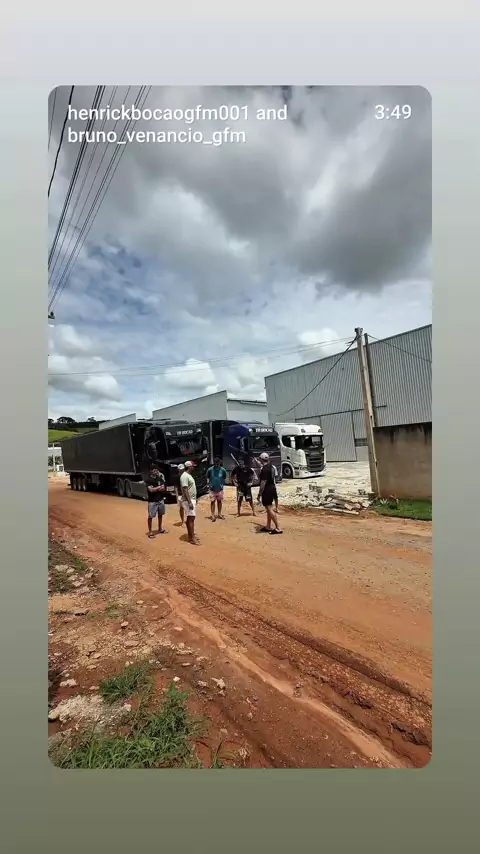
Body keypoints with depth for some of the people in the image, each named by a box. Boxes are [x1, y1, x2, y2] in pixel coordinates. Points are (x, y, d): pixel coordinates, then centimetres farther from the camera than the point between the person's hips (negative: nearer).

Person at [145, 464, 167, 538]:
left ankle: (160, 529, 30)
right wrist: (159, 487, -9)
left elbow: (163, 488, 1)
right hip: (152, 501, -6)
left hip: (161, 500, 6)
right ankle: (150, 532, 6)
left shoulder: (160, 478, 6)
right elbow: (151, 490, -20)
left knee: (160, 515, 16)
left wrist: (156, 489, -16)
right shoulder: (147, 479, -11)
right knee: (151, 516, -1)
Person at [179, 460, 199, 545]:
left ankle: (190, 536, 20)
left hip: (192, 499, 10)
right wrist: (189, 502, -26)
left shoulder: (189, 475, 14)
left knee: (189, 518, 13)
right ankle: (192, 538, -6)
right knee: (191, 518, -8)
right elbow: (185, 490, -23)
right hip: (188, 500, -10)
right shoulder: (184, 476, -18)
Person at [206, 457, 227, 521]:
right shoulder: (210, 470, -12)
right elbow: (207, 477, 3)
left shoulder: (223, 470, -10)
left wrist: (223, 484, 1)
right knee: (212, 501, -2)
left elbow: (224, 478, 6)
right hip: (212, 489, -2)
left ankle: (219, 514, 28)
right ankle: (213, 515, 3)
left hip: (220, 489, 2)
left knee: (219, 501, 14)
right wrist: (209, 483, -4)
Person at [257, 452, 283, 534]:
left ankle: (278, 528, -8)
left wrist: (259, 494, -18)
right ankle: (268, 527, 26)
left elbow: (263, 483, -23)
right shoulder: (270, 466, 8)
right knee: (269, 508, 17)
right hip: (272, 488, 10)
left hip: (267, 490, -10)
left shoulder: (264, 469, -21)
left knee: (269, 509, -7)